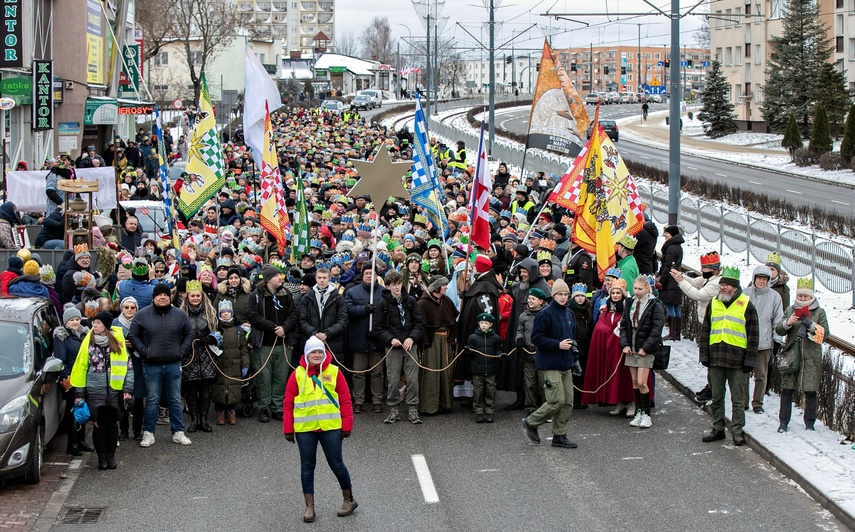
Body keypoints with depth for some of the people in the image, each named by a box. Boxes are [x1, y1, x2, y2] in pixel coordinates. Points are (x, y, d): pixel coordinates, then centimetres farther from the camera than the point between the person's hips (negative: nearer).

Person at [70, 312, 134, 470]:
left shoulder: (118, 340, 1)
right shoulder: (88, 341, 1)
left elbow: (128, 365, 4)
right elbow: (81, 366, 4)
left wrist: (128, 388, -3)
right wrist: (79, 392, 1)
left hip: (115, 391, 0)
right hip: (95, 391, 0)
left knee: (113, 424, 6)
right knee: (99, 425, 2)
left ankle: (111, 457, 18)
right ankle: (101, 457, 14)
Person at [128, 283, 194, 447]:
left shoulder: (179, 314, 4)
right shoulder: (142, 315, -2)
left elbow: (189, 334, 13)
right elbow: (133, 335, 2)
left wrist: (181, 350, 2)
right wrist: (144, 351, -6)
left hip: (173, 364, 2)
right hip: (151, 365, -2)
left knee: (175, 400, 9)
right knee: (152, 400, 4)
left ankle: (178, 432, 16)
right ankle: (148, 433, 12)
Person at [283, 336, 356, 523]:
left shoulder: (334, 372, 0)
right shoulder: (298, 374, 1)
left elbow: (345, 400, 1)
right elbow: (288, 403, 2)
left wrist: (346, 426, -2)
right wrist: (288, 429, -1)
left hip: (330, 427, -1)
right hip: (304, 429, 1)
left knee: (336, 464, 5)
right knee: (307, 466, 7)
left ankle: (349, 500, 22)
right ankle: (309, 506, 16)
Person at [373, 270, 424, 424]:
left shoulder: (410, 301, 6)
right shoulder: (383, 304, 1)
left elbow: (418, 322, 6)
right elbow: (378, 327, 1)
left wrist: (412, 338, -10)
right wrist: (391, 339, -12)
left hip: (410, 345, 1)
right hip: (392, 347, -1)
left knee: (413, 378, -2)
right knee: (393, 380, 0)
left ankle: (413, 410, 6)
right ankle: (393, 410, 11)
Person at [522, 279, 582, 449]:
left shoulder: (569, 313, 12)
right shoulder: (545, 314, -12)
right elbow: (536, 338, -15)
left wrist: (574, 358, 16)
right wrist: (558, 345, -18)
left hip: (565, 364, 8)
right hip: (551, 364, -8)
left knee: (568, 401, 5)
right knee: (557, 401, -11)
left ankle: (559, 436, 14)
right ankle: (531, 422, 9)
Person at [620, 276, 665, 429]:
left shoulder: (655, 305, -7)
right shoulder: (630, 303, 10)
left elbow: (656, 330, -10)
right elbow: (623, 325, 12)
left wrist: (645, 348, -14)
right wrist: (625, 344, -1)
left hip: (646, 350, -6)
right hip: (631, 349, 6)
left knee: (641, 383, -10)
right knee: (634, 382, 7)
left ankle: (646, 414, 1)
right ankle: (639, 412, 16)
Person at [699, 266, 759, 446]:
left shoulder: (746, 305, -2)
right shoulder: (713, 304, 10)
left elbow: (753, 335, -1)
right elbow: (705, 331, 14)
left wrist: (749, 360, -6)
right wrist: (704, 355, 7)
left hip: (736, 359, -4)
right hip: (716, 357, 4)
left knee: (738, 399, 2)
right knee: (716, 397, 10)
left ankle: (737, 431, 10)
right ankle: (717, 428, 20)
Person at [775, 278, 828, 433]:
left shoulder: (819, 312, 5)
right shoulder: (790, 310, 9)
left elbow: (825, 332, -5)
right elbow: (778, 330, 5)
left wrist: (810, 324, -19)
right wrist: (788, 323, -15)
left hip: (811, 357, -1)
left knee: (810, 391, 2)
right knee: (787, 390, 0)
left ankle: (810, 423, 12)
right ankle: (783, 422, 7)